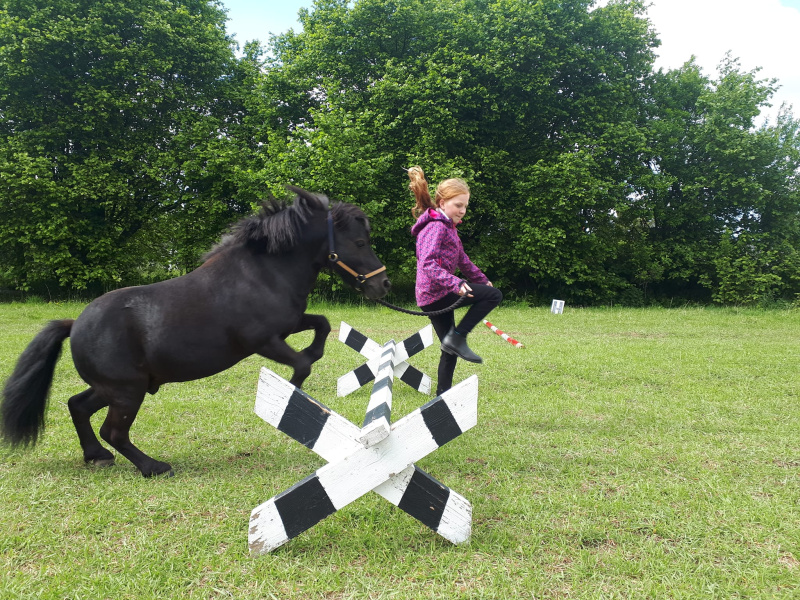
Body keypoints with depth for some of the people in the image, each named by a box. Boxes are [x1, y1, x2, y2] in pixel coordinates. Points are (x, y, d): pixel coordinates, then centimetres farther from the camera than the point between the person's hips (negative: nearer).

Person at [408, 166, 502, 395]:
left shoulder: (448, 227, 19)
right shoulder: (436, 227, -14)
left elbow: (462, 260, 28)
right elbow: (427, 264, -27)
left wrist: (482, 280, 26)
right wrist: (455, 284, -36)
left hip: (433, 296, 10)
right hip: (436, 293, -10)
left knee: (450, 350, 14)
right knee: (494, 295, -13)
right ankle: (457, 337, -12)